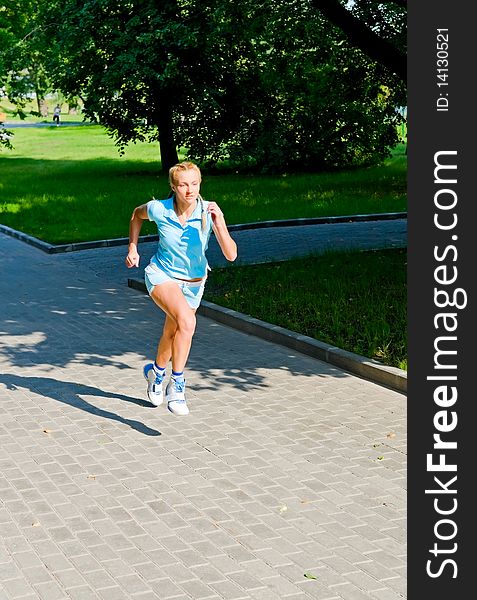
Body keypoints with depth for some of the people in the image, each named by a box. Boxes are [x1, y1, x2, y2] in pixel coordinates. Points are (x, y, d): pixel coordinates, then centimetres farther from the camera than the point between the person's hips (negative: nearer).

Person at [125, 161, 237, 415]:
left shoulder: (209, 211, -19)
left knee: (172, 335, 20)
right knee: (187, 321, -31)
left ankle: (156, 371, 53)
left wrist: (219, 223, -37)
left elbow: (230, 255, -25)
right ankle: (176, 384, -17)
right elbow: (137, 214, 7)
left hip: (193, 284, 3)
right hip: (161, 276, -3)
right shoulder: (159, 209, -18)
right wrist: (133, 247, 4)